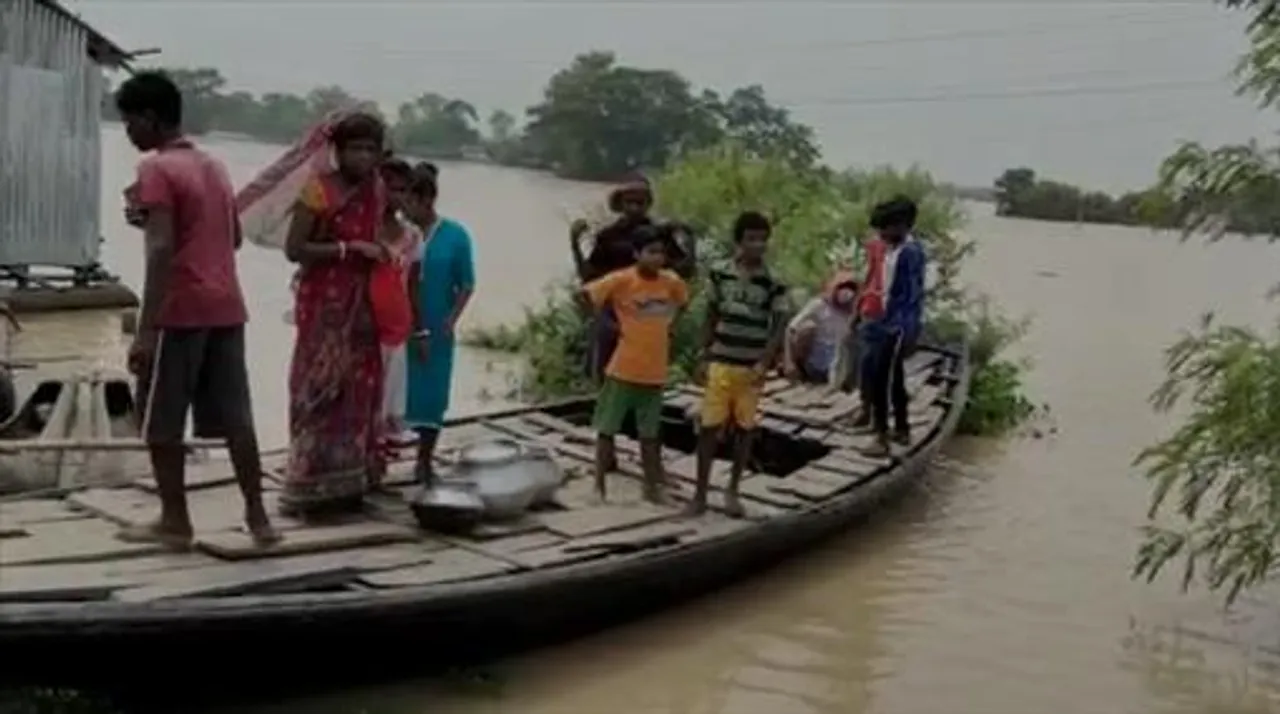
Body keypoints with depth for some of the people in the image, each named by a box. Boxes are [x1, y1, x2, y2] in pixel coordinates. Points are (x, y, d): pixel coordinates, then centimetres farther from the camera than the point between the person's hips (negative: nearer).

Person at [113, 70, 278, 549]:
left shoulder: (157, 169, -9)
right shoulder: (214, 167, 16)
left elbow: (161, 249, -18)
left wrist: (146, 329, -20)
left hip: (181, 312, -7)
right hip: (226, 308, 7)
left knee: (160, 422, 5)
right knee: (234, 418, 9)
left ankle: (174, 522, 10)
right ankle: (257, 516, 10)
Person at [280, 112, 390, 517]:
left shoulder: (377, 192, 10)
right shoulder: (318, 191, -11)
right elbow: (294, 249, -16)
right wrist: (349, 247, -20)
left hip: (362, 306, 7)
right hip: (323, 306, -7)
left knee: (359, 390, 8)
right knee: (320, 390, -6)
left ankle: (348, 482, 16)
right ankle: (313, 488, -1)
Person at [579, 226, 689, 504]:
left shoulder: (671, 281, -1)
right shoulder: (621, 280, -14)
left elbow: (683, 301, 20)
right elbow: (585, 295, -14)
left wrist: (668, 324, 7)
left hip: (654, 371, 4)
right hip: (623, 369, -4)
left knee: (650, 432, 14)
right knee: (608, 428, 5)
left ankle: (652, 486, 24)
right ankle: (599, 485, 14)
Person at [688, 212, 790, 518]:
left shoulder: (773, 283, -5)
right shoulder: (720, 274, 0)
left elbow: (779, 327, -5)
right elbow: (711, 318, 8)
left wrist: (764, 364, -16)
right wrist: (705, 358, 5)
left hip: (751, 368, 0)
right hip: (720, 364, 1)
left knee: (745, 428, 8)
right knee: (709, 427, 0)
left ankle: (733, 491, 21)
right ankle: (701, 492, 9)